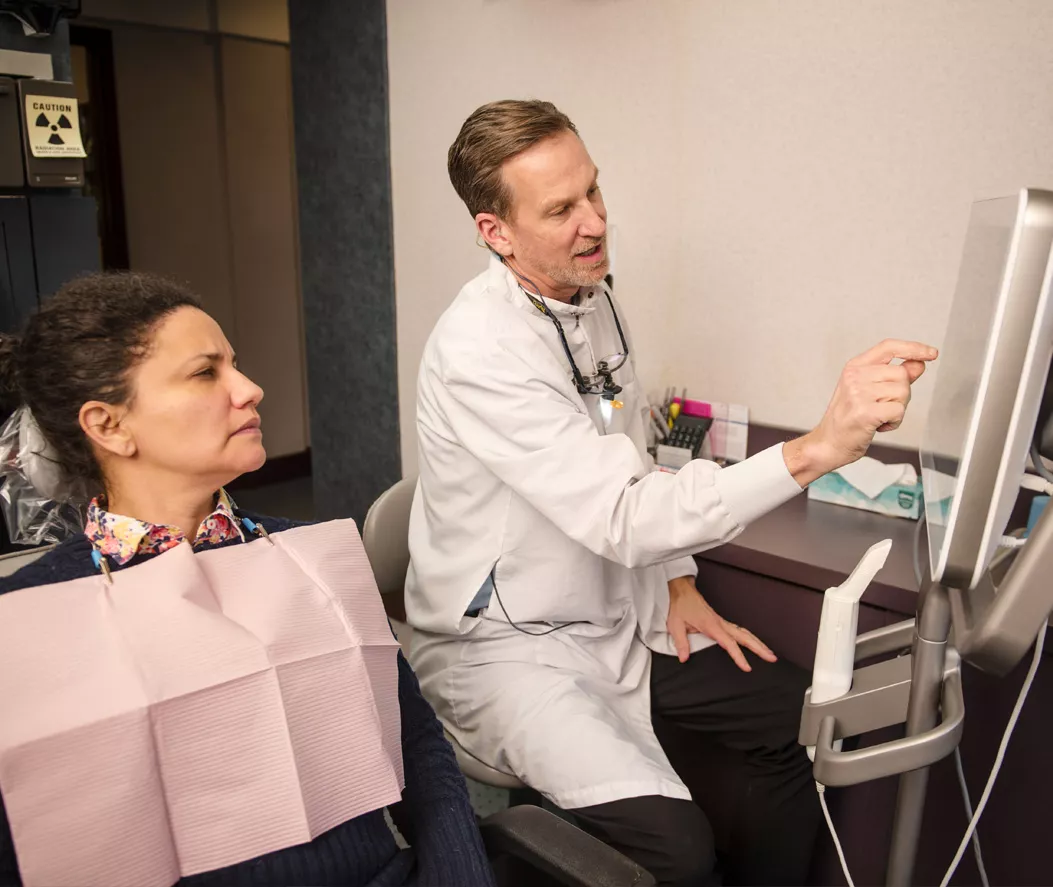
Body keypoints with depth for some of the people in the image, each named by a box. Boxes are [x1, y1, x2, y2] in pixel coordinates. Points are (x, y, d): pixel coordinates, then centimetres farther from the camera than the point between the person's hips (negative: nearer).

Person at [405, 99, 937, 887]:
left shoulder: (594, 298, 3)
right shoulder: (479, 350, -25)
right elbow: (620, 518, -32)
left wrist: (678, 582, 5)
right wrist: (818, 449, -37)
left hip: (622, 613, 8)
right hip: (511, 642, -7)